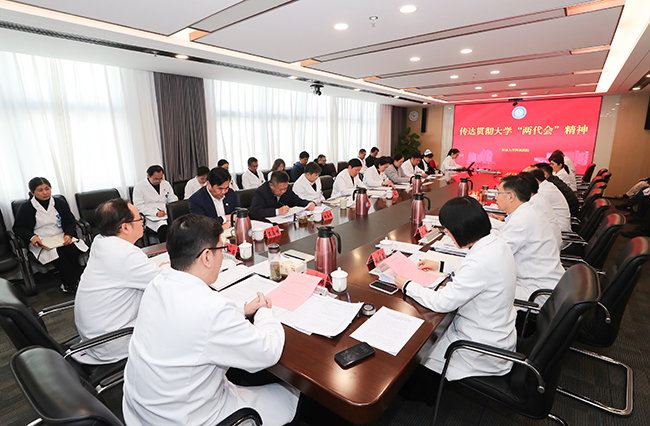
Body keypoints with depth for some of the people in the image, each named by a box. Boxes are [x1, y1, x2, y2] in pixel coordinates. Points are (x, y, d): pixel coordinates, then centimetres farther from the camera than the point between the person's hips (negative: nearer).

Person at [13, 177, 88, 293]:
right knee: (58, 256, -32)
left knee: (72, 250, -31)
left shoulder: (60, 203, 10)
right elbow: (18, 228, 10)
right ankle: (74, 284, -20)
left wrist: (69, 235, -9)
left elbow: (71, 222, 12)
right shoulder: (25, 208, 4)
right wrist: (32, 237, -12)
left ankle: (68, 284, -18)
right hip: (41, 243, -2)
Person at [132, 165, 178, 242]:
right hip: (151, 217, -4)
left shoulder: (166, 184, 18)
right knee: (164, 229, -36)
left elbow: (173, 200, 20)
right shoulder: (139, 186, 3)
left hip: (167, 214, 4)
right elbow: (138, 206, -4)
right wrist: (156, 213, -16)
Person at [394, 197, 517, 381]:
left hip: (484, 350, -8)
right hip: (497, 333, 9)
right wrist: (440, 265, 17)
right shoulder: (496, 243, -5)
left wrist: (406, 285, -14)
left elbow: (442, 302, -27)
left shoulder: (481, 261, -34)